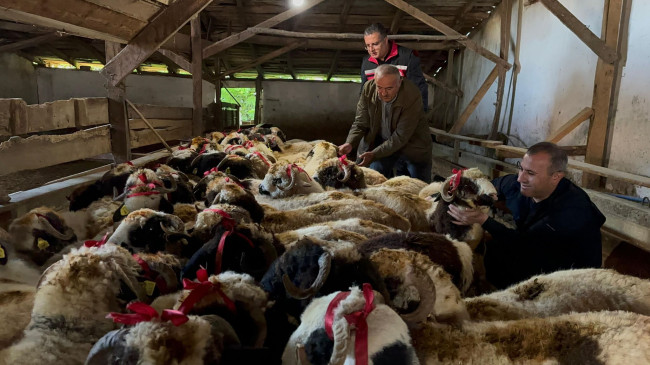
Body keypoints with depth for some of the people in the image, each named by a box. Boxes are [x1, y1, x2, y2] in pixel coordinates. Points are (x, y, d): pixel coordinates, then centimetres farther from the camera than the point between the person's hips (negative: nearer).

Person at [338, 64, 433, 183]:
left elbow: (401, 137, -27)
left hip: (414, 148, -2)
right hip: (383, 144, 3)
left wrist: (374, 154, -33)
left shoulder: (412, 95, -28)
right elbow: (360, 123, -8)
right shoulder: (369, 89, -16)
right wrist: (350, 143, -27)